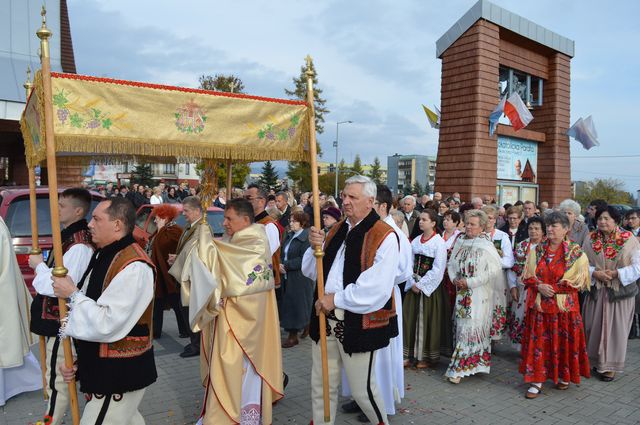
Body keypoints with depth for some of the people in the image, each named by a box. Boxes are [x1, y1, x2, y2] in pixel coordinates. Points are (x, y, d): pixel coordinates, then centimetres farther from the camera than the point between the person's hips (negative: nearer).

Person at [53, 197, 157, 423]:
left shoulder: (134, 267, -24)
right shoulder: (103, 256, 6)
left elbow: (106, 325, -26)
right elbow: (86, 310, 13)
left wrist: (72, 294, -16)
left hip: (119, 374, -9)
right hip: (101, 367, 9)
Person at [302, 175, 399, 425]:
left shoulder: (385, 236, -14)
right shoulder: (337, 230, 9)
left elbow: (377, 287, -23)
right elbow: (312, 271, 12)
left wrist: (336, 299, -16)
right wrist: (316, 248, -8)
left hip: (359, 323, -6)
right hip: (326, 319, 6)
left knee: (361, 389, 9)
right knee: (321, 385, 17)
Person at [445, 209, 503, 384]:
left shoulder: (486, 246, -11)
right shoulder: (460, 242, 6)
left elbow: (494, 270, -16)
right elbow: (452, 263, 14)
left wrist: (470, 282, -17)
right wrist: (454, 278, -6)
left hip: (479, 294, -6)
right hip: (461, 292, 6)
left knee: (471, 327, -4)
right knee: (462, 326, 10)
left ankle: (459, 368, 3)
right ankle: (470, 363, 24)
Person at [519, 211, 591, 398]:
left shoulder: (575, 253, -4)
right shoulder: (536, 250, 5)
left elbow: (578, 281, -8)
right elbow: (527, 276, 5)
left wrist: (553, 288, -15)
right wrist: (540, 287, -13)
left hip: (564, 306, -2)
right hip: (539, 305, 2)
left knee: (564, 342, 8)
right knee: (538, 342, 3)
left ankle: (564, 376, 29)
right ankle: (537, 380, 10)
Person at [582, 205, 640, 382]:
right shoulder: (590, 240, 1)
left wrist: (616, 273, -17)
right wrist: (595, 273, -15)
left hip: (620, 291, -2)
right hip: (596, 291, 2)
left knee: (615, 328, 4)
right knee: (595, 326, 7)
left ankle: (610, 366, 19)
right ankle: (599, 360, 27)